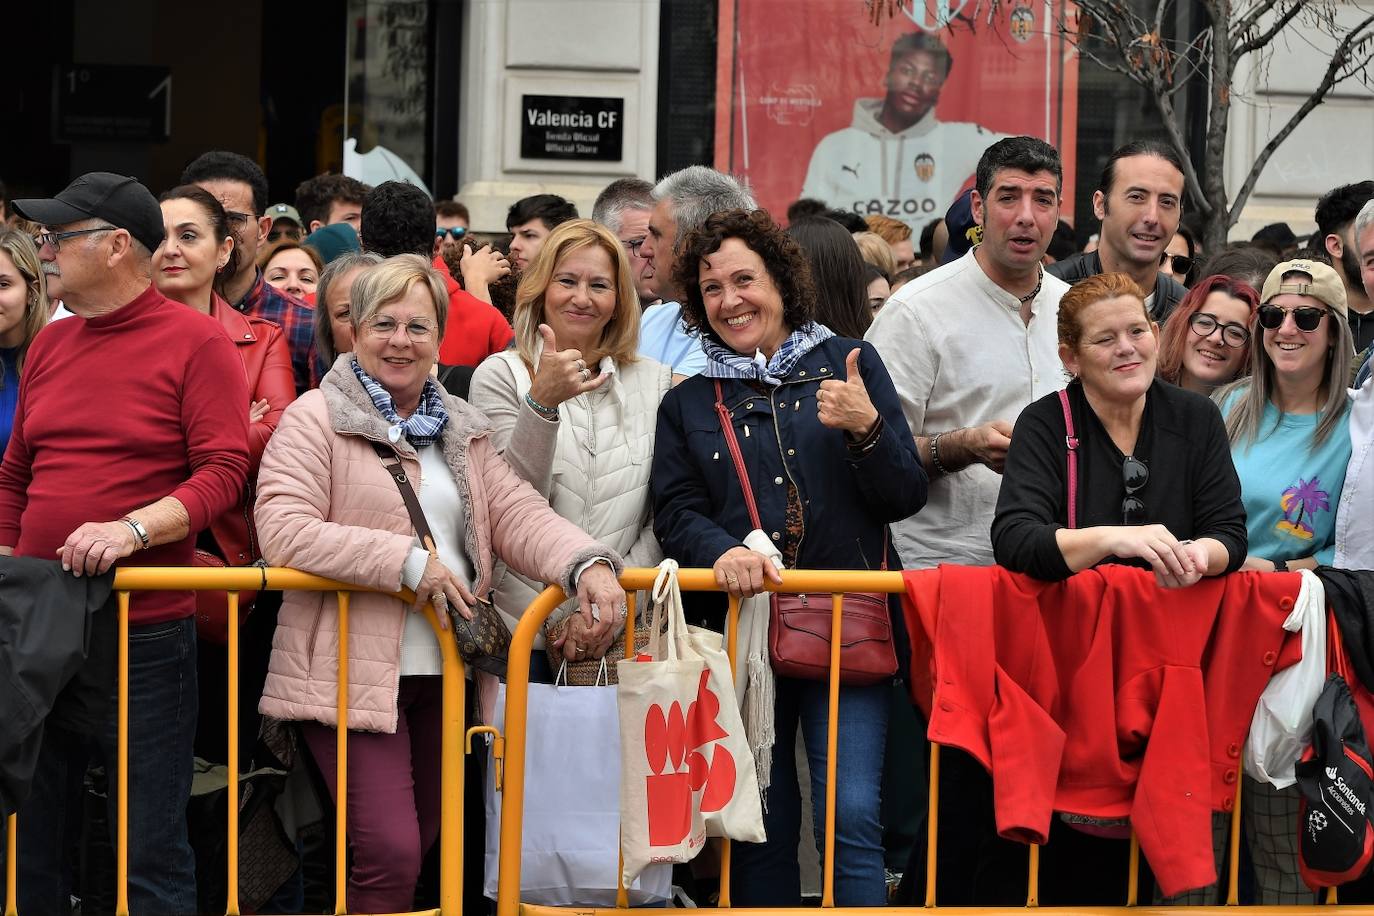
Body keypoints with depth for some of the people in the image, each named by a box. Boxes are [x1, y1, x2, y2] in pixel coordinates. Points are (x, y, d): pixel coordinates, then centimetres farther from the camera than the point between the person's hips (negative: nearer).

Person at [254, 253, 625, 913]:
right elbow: (283, 533, -16)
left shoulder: (462, 430, 17)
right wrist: (408, 562, -19)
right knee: (389, 854, -15)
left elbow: (517, 514, 5)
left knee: (424, 850, 13)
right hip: (352, 673, -7)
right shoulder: (315, 418, -4)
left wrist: (589, 564, -16)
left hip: (441, 673, 7)